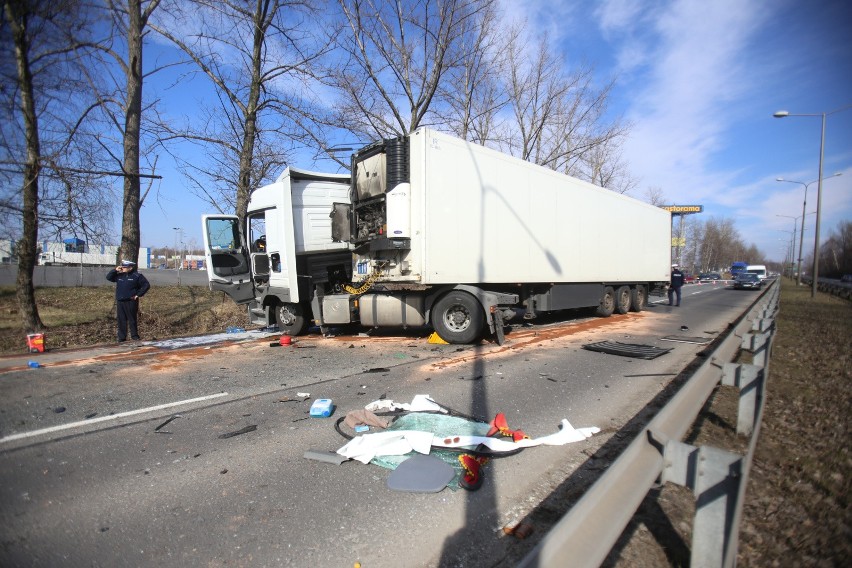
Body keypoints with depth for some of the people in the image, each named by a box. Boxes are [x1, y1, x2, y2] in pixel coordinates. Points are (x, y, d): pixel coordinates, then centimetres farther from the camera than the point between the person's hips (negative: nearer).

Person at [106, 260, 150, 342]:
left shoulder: (137, 276, -2)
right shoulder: (119, 275, 14)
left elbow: (146, 285, -5)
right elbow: (108, 277, 14)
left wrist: (138, 294, -10)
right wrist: (115, 270, 1)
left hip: (131, 302, -5)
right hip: (120, 302, 5)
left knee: (132, 320, -1)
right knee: (121, 320, 8)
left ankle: (135, 336, 8)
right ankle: (122, 338, 14)